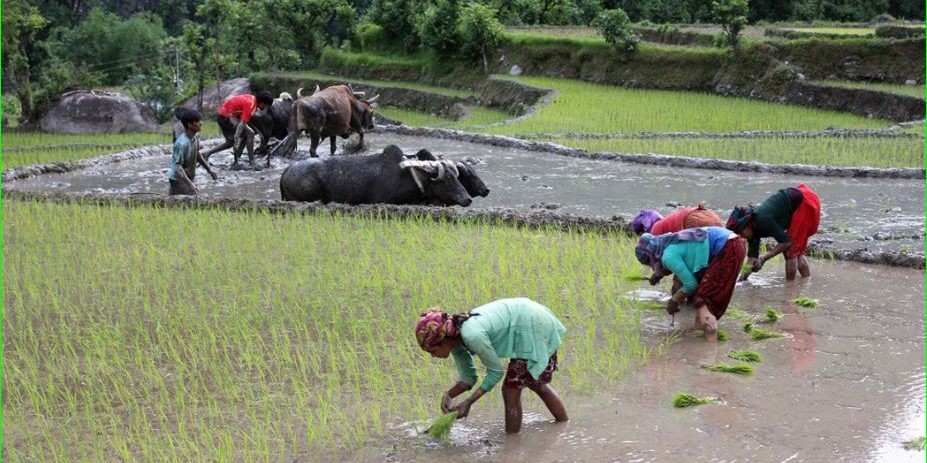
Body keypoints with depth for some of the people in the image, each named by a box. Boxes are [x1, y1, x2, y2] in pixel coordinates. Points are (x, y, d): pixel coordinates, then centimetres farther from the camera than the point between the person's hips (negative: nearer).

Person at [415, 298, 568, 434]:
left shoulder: (472, 336, -33)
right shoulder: (454, 339, -6)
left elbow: (496, 371, -22)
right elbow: (467, 378, 1)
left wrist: (468, 402, -23)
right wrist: (448, 395, -18)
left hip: (534, 327, -10)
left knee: (511, 389, -5)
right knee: (535, 383, 27)